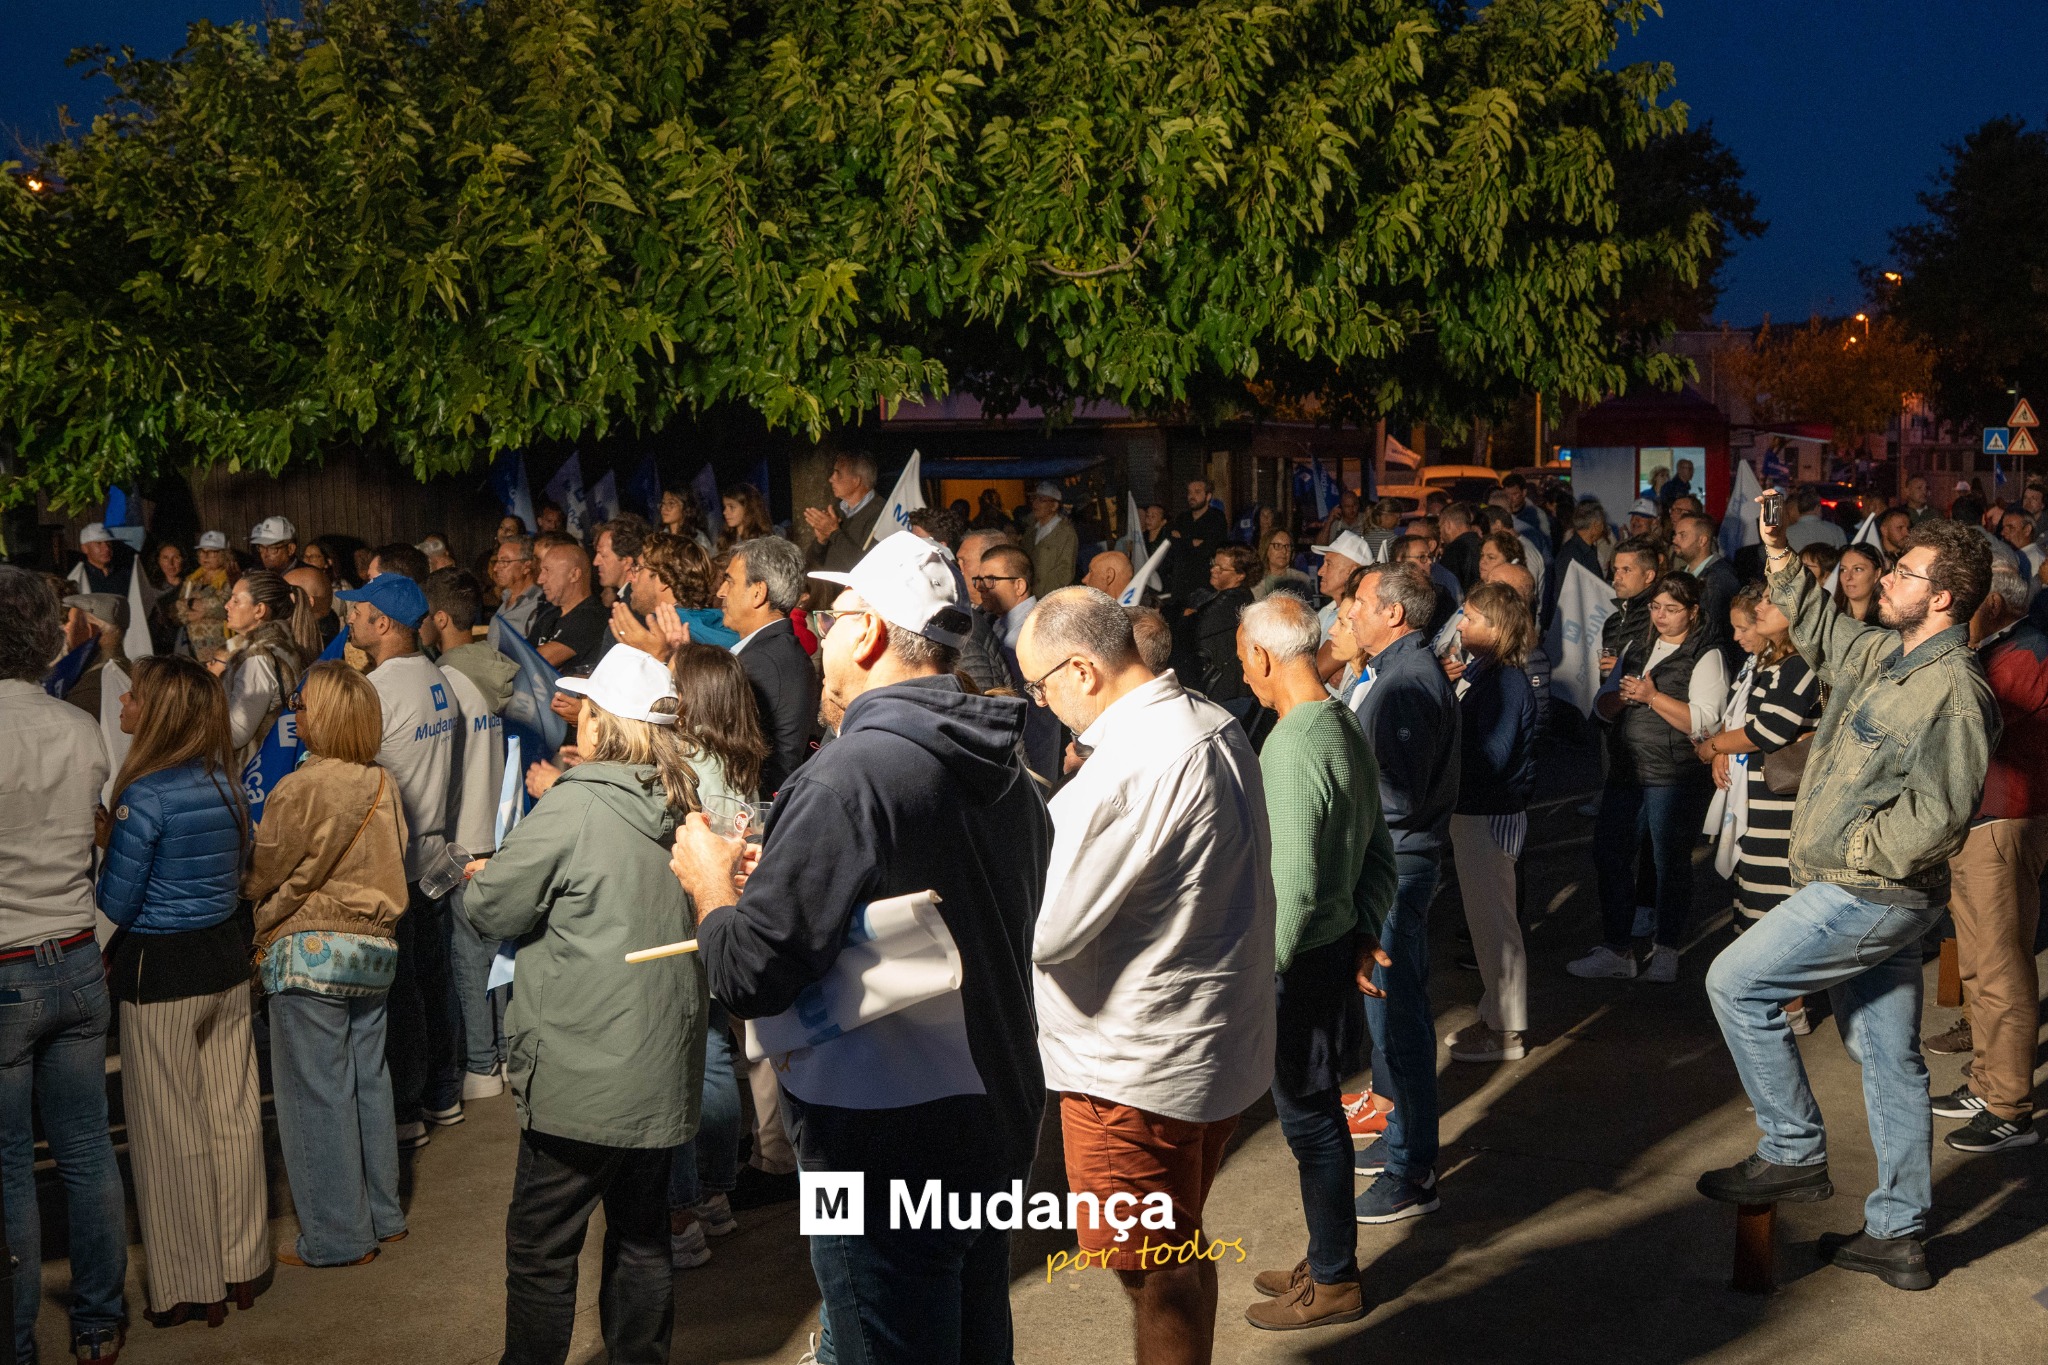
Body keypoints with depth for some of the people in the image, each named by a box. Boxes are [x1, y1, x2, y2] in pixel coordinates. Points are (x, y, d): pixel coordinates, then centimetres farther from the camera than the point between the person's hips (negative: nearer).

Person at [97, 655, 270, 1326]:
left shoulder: (146, 795, -19)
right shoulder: (223, 780, 2)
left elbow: (115, 904, -15)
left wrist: (102, 841, 1)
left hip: (160, 969, -7)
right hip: (226, 954, 7)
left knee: (172, 1131, 6)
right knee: (233, 1114, 14)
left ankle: (193, 1288, 16)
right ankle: (242, 1267, 26)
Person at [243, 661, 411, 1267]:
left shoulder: (300, 790, -15)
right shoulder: (382, 785, 4)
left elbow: (258, 879, -6)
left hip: (313, 949, -7)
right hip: (376, 945, 7)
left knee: (317, 1093, 2)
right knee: (369, 1082, 16)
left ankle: (337, 1236, 8)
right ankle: (382, 1214, 25)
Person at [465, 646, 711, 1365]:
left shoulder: (571, 809, -16)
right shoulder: (681, 811, 6)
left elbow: (490, 908, -10)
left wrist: (481, 876, 12)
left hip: (583, 1079, -7)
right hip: (665, 1072, 7)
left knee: (539, 1248, 5)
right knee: (642, 1238, 18)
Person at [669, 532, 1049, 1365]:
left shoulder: (851, 777, -21)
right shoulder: (1006, 773, 6)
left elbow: (750, 976, -23)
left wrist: (711, 883, -2)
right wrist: (782, 874, 17)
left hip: (888, 1147, -9)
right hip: (997, 1124, 9)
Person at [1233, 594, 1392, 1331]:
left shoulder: (1291, 752, -23)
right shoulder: (1345, 725, 7)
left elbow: (1293, 890, -25)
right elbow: (1379, 849, 13)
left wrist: (1260, 972, -16)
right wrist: (1366, 931, 15)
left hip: (1299, 959, -9)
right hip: (1336, 944, 9)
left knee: (1309, 1118, 4)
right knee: (1317, 1112, 19)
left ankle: (1333, 1284, 17)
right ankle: (1328, 1260, 33)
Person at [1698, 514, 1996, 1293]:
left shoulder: (1953, 690, -20)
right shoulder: (1883, 654, 8)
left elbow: (1938, 815, -25)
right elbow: (1819, 632, 27)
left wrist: (1851, 848, -16)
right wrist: (1778, 552, 19)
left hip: (1873, 896, -9)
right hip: (1868, 891, 9)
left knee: (1735, 982, -6)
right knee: (1889, 1058, 12)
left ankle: (1793, 1153, 3)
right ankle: (1898, 1237, 20)